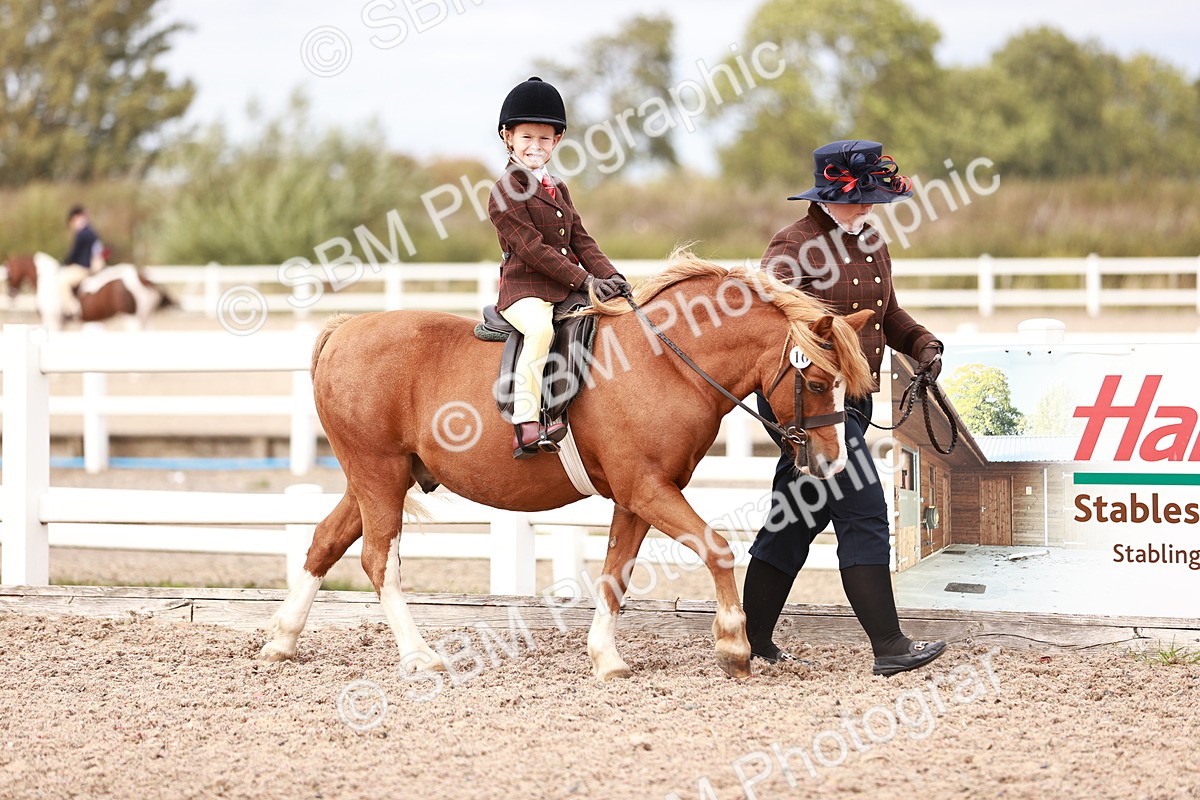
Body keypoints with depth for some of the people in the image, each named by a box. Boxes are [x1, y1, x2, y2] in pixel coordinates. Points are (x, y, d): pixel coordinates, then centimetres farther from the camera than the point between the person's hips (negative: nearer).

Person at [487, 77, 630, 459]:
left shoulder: (558, 190, 20)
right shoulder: (505, 193, -6)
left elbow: (581, 240, 17)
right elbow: (533, 248, -14)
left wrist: (610, 276, -2)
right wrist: (585, 281, -18)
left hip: (567, 292, 8)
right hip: (524, 291, -8)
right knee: (541, 328, -37)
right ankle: (525, 427, -43)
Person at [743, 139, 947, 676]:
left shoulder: (870, 243, 15)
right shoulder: (796, 246, -12)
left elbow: (887, 314, 27)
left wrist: (922, 345, 9)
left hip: (853, 403, 9)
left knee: (797, 519, 13)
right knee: (864, 515, -12)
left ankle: (751, 637, 21)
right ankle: (889, 647, -10)